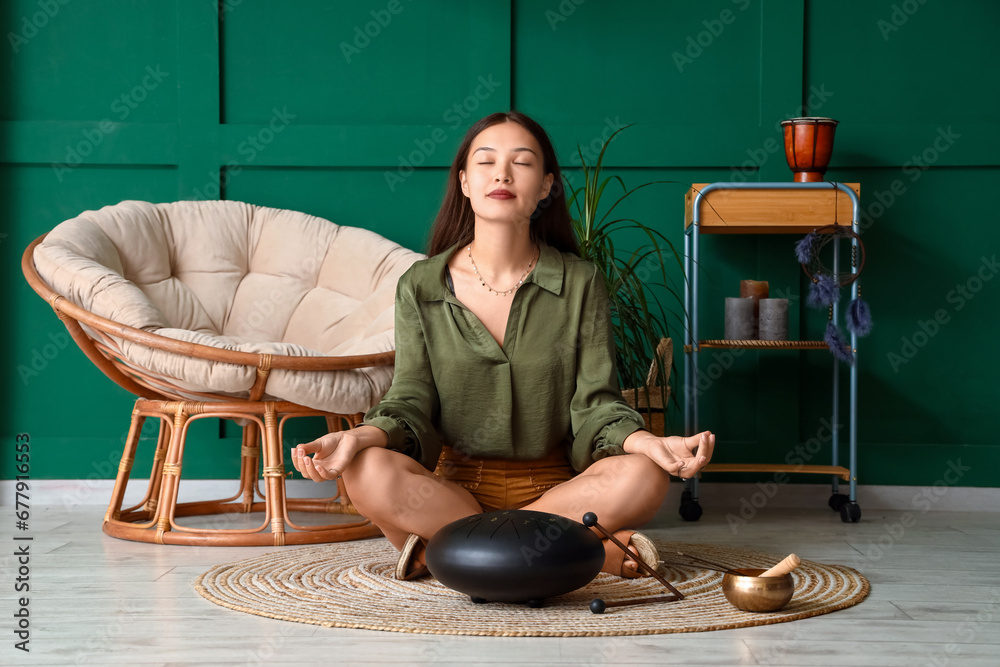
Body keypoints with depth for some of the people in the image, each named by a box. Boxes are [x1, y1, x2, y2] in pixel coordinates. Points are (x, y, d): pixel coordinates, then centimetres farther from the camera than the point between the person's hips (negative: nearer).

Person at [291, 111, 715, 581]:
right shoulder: (420, 287, 3)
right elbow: (412, 404, -1)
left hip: (554, 487, 1)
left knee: (643, 477, -29)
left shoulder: (581, 283, 2)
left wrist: (647, 442, -25)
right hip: (454, 484, 0)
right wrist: (362, 436, -24)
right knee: (370, 473, -30)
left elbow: (595, 405, -3)